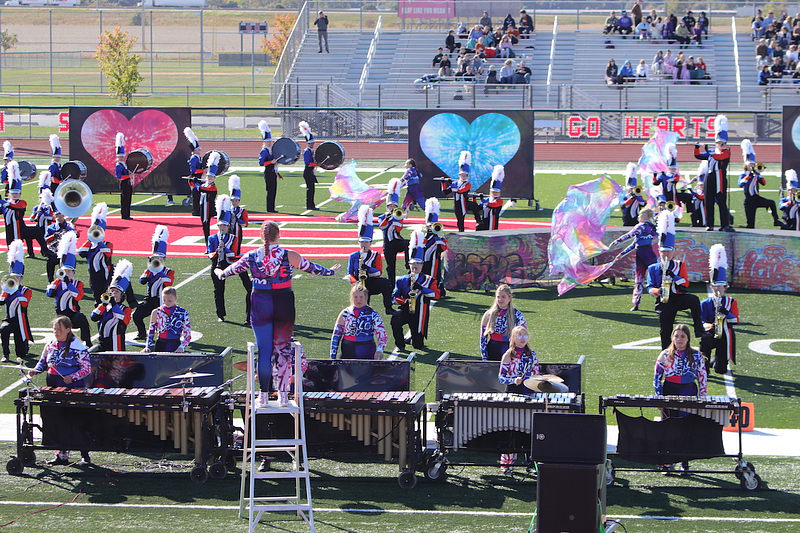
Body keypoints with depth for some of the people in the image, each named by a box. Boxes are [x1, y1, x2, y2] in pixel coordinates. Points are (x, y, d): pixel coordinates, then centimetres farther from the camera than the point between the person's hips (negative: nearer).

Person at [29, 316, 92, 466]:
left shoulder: (78, 347, -9)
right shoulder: (50, 345, 8)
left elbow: (87, 368, -9)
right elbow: (43, 362, 19)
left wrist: (72, 377, -22)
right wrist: (36, 370, -2)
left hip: (73, 389, -6)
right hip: (53, 388, 6)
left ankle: (85, 455, 6)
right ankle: (61, 455, 12)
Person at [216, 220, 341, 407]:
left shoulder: (252, 256, -2)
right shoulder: (289, 255, -7)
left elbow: (234, 268, 16)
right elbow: (311, 268, 5)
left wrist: (221, 274, 38)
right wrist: (330, 271, 23)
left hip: (260, 306, 1)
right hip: (284, 304, -1)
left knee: (264, 351, 6)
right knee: (283, 349, 8)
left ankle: (263, 396, 7)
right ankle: (283, 394, 7)